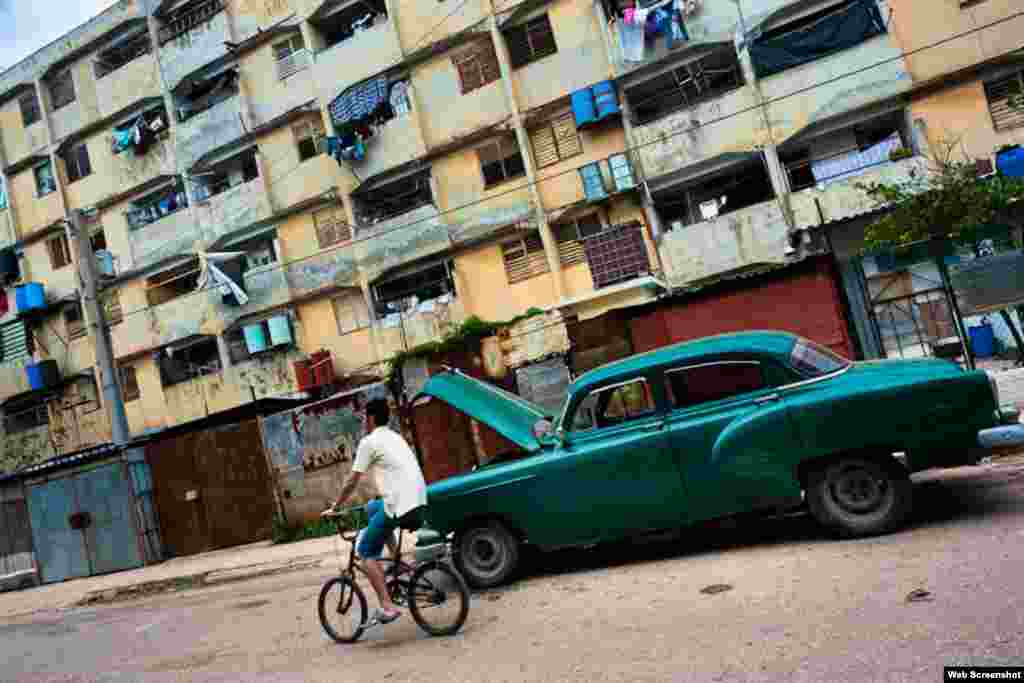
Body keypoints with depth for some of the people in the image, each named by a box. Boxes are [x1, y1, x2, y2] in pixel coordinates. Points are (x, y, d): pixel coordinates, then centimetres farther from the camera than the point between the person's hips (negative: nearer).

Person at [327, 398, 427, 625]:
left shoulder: (369, 442, -3)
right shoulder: (395, 437, 21)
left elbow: (352, 482, -2)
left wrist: (335, 508, 11)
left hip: (400, 506, -8)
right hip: (418, 503, 8)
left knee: (367, 551, 7)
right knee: (372, 508, 31)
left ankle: (387, 606, -4)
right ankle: (398, 560, 24)